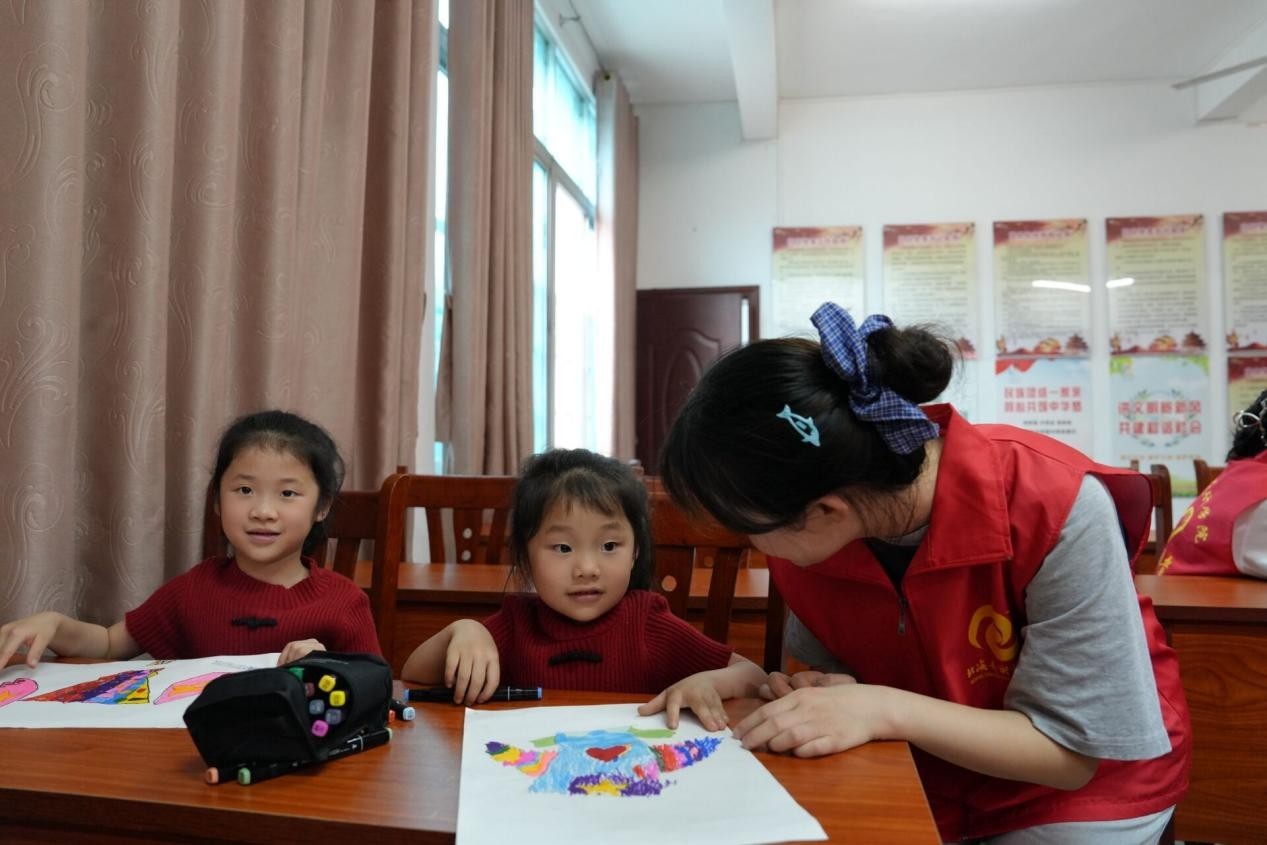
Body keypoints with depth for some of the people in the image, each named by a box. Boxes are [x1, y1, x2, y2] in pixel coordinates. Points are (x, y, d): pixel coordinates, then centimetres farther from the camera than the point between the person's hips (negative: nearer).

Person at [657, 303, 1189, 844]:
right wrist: (827, 694, -25)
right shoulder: (803, 533, -20)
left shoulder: (1057, 509, -33)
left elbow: (1071, 753, -24)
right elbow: (837, 671, -2)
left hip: (1077, 788, -3)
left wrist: (885, 710, -34)